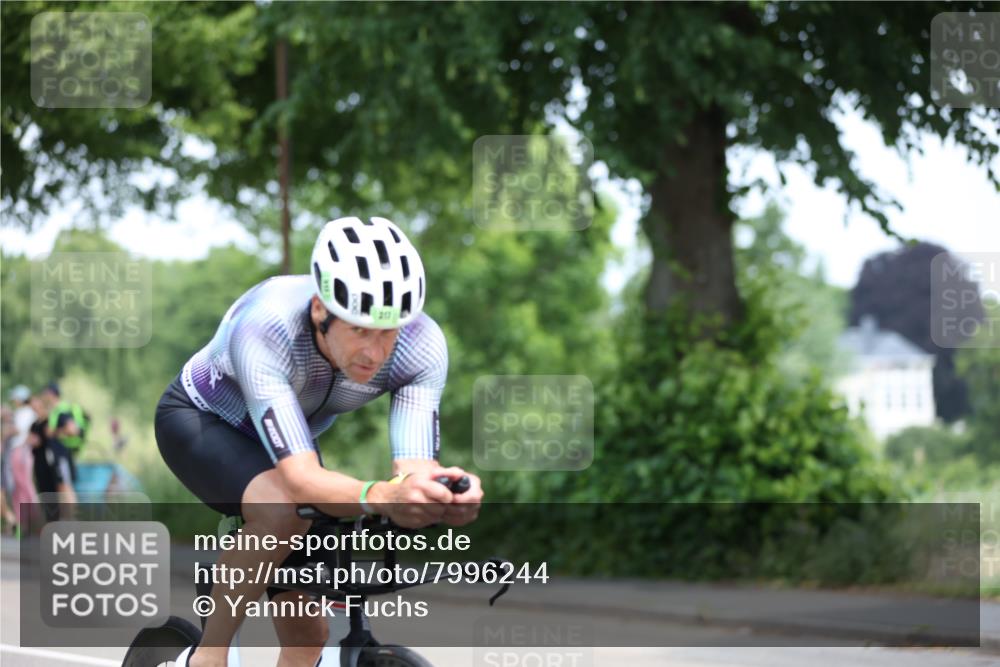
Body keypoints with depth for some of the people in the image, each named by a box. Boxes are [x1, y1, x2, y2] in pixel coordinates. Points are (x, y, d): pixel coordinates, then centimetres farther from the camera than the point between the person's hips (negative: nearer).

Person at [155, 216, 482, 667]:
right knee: (282, 512, -35)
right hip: (200, 420, -5)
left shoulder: (422, 346, -30)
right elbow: (300, 478, -50)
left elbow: (414, 470, -37)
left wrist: (449, 497, -61)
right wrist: (380, 497, -69)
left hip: (293, 435, 5)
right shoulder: (265, 329, -42)